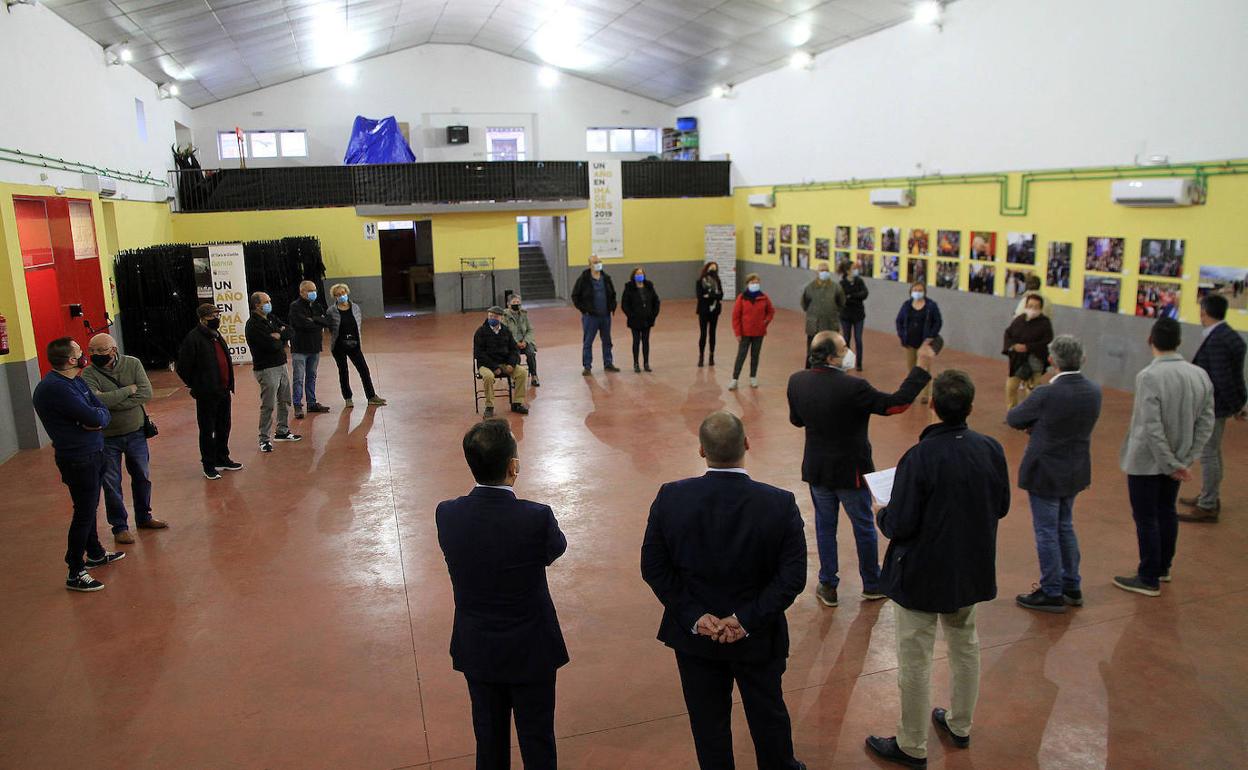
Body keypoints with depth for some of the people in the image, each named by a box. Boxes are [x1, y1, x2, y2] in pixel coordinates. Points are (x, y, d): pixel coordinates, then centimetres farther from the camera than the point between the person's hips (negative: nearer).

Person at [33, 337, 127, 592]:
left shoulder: (75, 381, 8)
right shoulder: (54, 388, -23)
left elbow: (103, 411, 4)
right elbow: (93, 417, -27)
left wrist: (97, 418, -18)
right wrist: (98, 416, -5)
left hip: (92, 454, 9)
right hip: (78, 460, -9)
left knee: (89, 508, 22)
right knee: (84, 512, -3)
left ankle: (95, 554, 39)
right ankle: (76, 573, 7)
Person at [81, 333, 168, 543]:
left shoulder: (132, 364, -7)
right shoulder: (88, 374, -12)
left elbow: (146, 393, -18)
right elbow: (95, 400, -29)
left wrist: (112, 403, -22)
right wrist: (129, 390, -21)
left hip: (136, 433, 2)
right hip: (107, 437, -2)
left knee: (142, 477, 16)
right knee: (111, 483, 6)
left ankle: (144, 517, 36)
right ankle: (120, 527, 22)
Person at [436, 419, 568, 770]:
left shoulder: (447, 515, -18)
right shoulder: (537, 518, -28)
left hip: (476, 650, 3)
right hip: (530, 650, -3)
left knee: (489, 737, 24)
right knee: (537, 740, 18)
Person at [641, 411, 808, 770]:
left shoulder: (670, 498, -18)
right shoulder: (780, 504, -20)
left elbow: (654, 568, -14)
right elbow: (792, 576, -18)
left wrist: (694, 616, -11)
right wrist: (748, 618, -15)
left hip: (694, 635, 0)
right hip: (758, 639, 0)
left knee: (708, 720, 20)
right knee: (768, 712, 25)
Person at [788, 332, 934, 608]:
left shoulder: (796, 382, -10)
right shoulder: (853, 387, -27)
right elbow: (895, 403, -18)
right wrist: (922, 368, -13)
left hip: (816, 469, 4)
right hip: (851, 471, -4)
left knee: (825, 527, 18)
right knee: (864, 527, 17)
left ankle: (828, 587, 27)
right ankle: (872, 585, 34)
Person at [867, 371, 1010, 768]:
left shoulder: (919, 458, -27)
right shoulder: (991, 449, -10)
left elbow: (899, 526, -23)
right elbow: (1001, 507, 4)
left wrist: (881, 514, -2)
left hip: (922, 574, -6)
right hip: (972, 571, 6)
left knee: (915, 660, 9)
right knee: (965, 646, 26)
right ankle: (960, 725, 44)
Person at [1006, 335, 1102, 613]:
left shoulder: (1046, 394, -26)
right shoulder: (1094, 391, -5)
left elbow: (1013, 419, -12)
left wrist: (1032, 424, 7)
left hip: (1045, 473, -7)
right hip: (1075, 472, 7)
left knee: (1047, 533, 6)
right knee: (1065, 528, 22)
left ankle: (1052, 594, 17)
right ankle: (1071, 587, 33)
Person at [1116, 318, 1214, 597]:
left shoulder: (1148, 376, -23)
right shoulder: (1200, 375, -4)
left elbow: (1152, 427, -24)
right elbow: (1206, 422, -1)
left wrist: (1171, 464, -14)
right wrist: (1187, 460, 0)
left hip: (1146, 460, -6)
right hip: (1176, 459, 6)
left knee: (1146, 519, 6)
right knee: (1167, 512, 21)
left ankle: (1149, 579, 16)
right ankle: (1163, 568, 36)